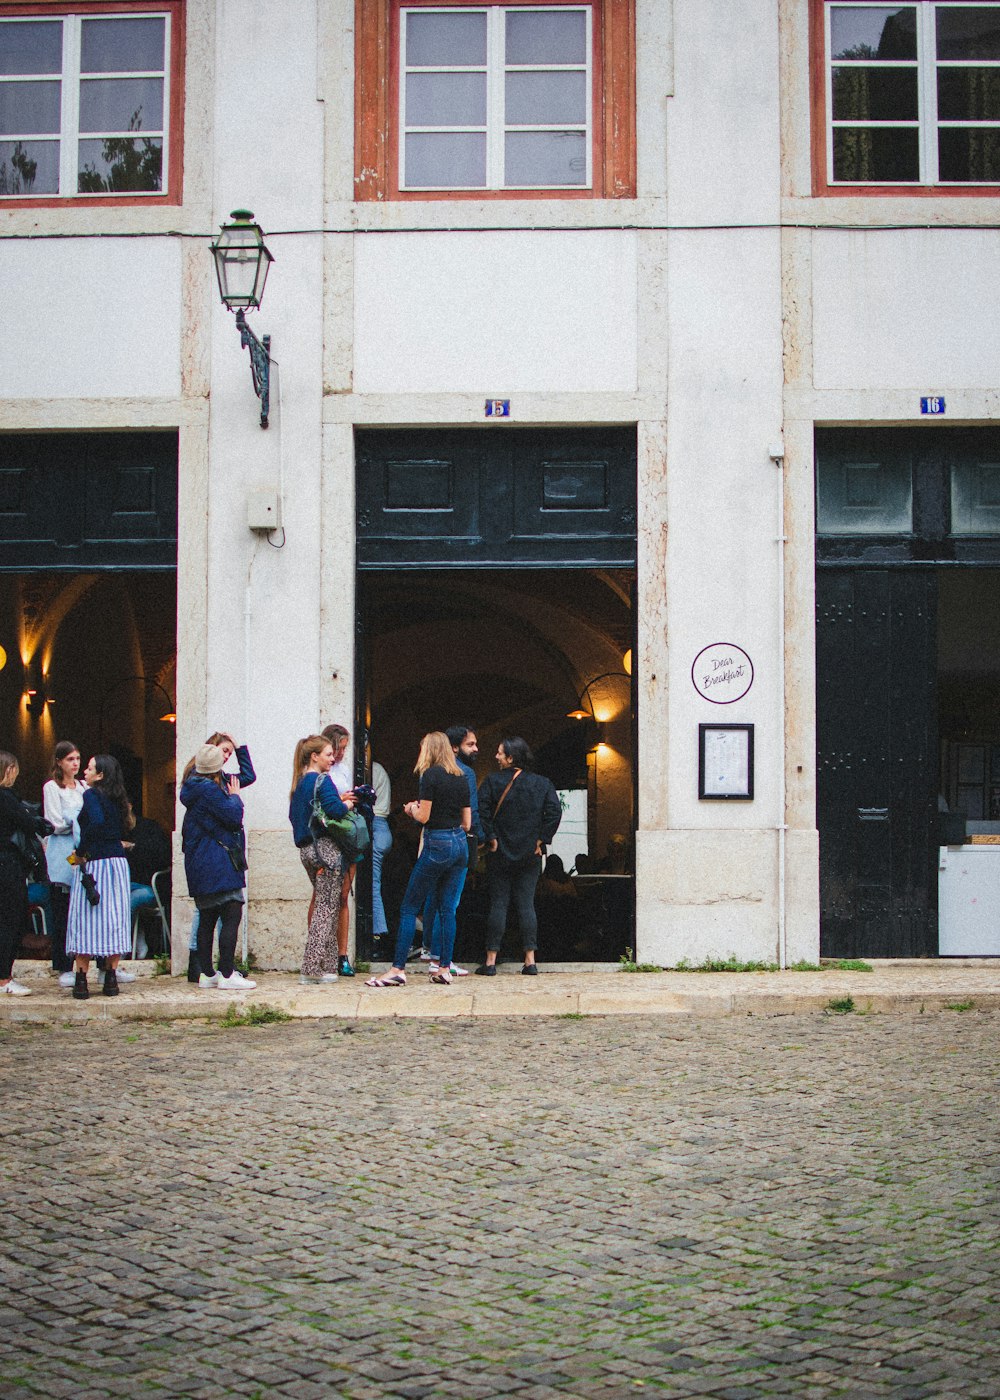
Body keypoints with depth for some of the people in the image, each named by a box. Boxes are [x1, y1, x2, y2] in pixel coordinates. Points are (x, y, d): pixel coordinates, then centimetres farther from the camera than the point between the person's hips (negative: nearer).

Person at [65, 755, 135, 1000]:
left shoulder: (91, 795, -9)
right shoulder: (117, 798, 12)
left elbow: (96, 822, -24)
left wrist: (81, 852, -16)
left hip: (94, 862, -6)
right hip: (118, 861, 6)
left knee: (86, 920, -2)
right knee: (114, 918, 7)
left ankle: (81, 979, -3)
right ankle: (111, 977, 8)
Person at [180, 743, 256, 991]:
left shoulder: (195, 784, 14)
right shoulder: (209, 789, -15)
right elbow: (234, 816, -15)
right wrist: (234, 796, 0)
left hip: (199, 864, 10)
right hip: (218, 863, -10)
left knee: (207, 917, 13)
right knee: (231, 914, -10)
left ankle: (206, 973, 16)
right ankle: (227, 974, -14)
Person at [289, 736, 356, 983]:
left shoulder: (300, 782, 14)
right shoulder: (322, 780, -12)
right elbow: (335, 809, -26)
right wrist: (347, 805, -4)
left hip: (306, 849, 9)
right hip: (326, 848, -8)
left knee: (322, 905, 14)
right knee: (327, 908, -5)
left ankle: (327, 964, 14)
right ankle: (313, 968, -8)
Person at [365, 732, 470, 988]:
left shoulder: (431, 775, -9)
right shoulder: (461, 778, 11)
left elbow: (424, 817, -12)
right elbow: (467, 823, 13)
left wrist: (413, 809, 8)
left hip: (437, 844, -7)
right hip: (460, 845, 7)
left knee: (409, 908, -2)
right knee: (448, 908, 10)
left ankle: (398, 969, -5)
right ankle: (445, 969, 8)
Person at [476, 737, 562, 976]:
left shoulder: (493, 781, -6)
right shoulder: (541, 783, 1)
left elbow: (481, 810, -14)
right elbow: (554, 812, -8)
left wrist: (491, 838, -6)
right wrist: (542, 839, -3)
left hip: (500, 853, -2)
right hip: (530, 855, 2)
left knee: (498, 905, 2)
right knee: (526, 904, 6)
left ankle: (491, 961, 2)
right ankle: (530, 960, 3)